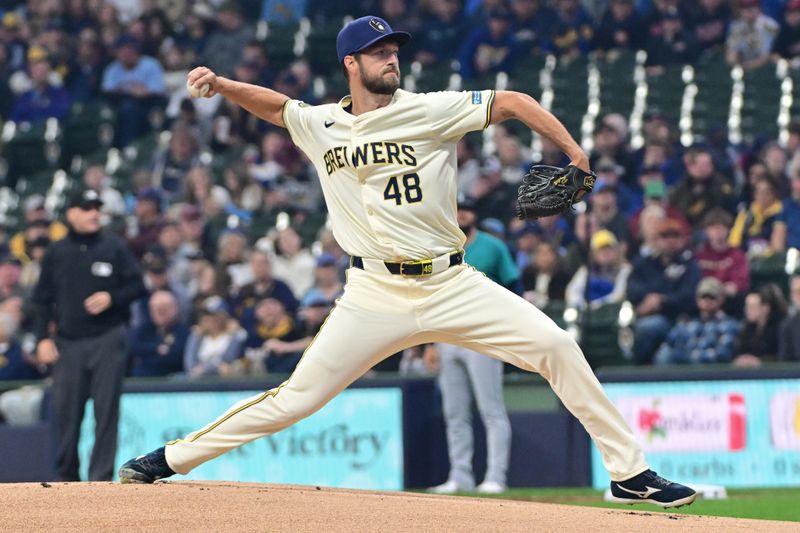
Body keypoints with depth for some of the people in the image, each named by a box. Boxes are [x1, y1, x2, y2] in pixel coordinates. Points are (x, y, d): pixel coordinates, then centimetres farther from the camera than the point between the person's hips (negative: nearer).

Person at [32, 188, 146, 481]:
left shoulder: (115, 247, 6)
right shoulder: (56, 253, 10)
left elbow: (138, 286, 6)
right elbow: (42, 299, 11)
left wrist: (111, 298, -12)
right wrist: (43, 338, 1)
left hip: (108, 339, -2)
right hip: (67, 344, 2)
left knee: (106, 410, -6)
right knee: (66, 411, 1)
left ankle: (101, 476, -4)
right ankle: (66, 476, 15)